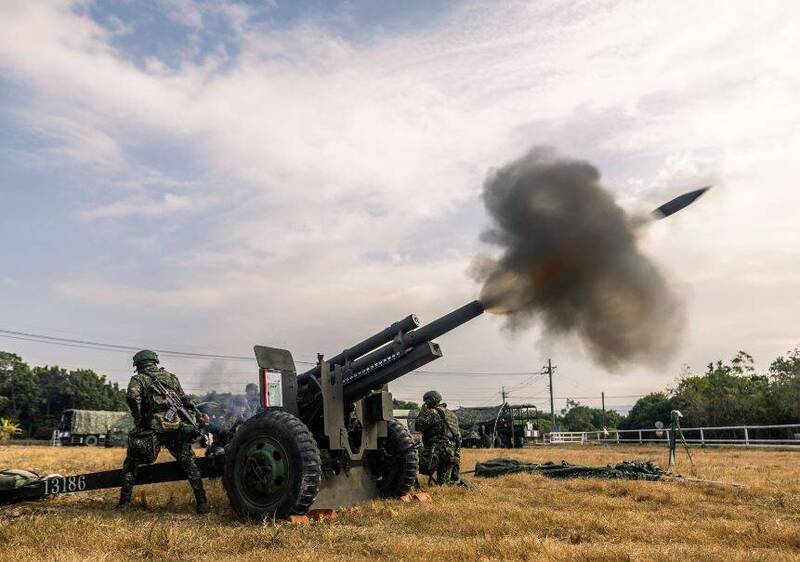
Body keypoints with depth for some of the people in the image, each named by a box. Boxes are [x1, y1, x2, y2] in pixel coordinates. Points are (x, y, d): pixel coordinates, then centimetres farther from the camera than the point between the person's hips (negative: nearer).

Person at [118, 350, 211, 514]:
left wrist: (138, 420, -2)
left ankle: (124, 502, 16)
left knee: (131, 463, 17)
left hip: (154, 430, -3)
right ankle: (202, 503, 5)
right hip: (179, 428, 3)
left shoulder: (138, 379, 10)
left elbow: (132, 397, -11)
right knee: (189, 464, 12)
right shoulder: (170, 376, 23)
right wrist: (198, 414, 33)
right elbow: (184, 399, 25)